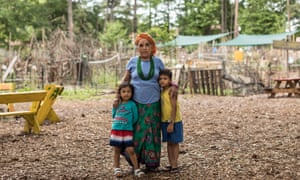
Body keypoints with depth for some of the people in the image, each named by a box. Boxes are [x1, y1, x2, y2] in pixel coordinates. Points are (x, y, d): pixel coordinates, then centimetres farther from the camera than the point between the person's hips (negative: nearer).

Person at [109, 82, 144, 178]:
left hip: (127, 131, -3)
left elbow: (135, 118, 0)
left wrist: (127, 124, 3)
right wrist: (114, 108, 0)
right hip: (116, 130, 4)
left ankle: (136, 169, 3)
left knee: (130, 150, -7)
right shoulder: (118, 104, 7)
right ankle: (117, 169, 21)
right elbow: (114, 116, 14)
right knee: (117, 150, 10)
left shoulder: (132, 104, -4)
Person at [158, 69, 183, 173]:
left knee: (174, 143, 2)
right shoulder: (161, 91, 7)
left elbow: (174, 108, -19)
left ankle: (175, 165, 7)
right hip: (165, 121, 7)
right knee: (169, 143, 12)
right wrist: (165, 122, 11)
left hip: (174, 121, -7)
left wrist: (171, 123, -21)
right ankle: (171, 164, 19)